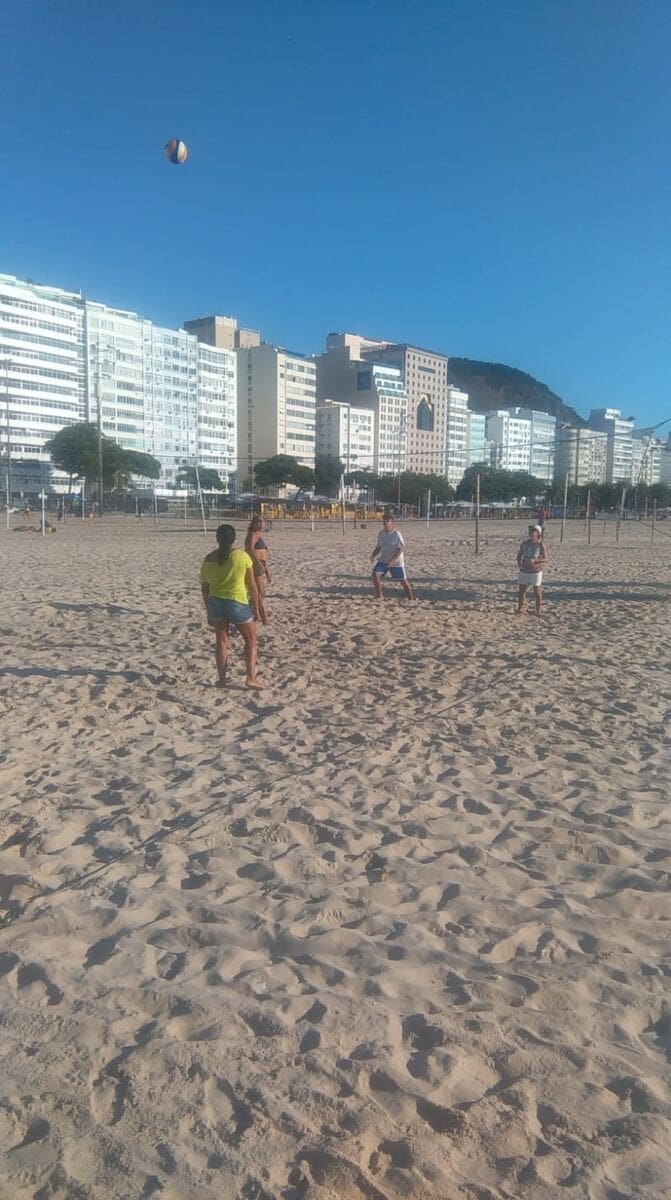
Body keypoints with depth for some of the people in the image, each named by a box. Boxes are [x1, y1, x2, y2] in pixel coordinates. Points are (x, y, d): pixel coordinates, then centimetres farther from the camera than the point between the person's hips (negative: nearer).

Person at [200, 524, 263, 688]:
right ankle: (251, 678, 3)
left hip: (215, 603, 3)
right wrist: (256, 608, 4)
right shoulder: (242, 556, -10)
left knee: (221, 641, 18)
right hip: (238, 603, -3)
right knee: (251, 640, 12)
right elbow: (252, 585, -6)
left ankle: (222, 679, 20)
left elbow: (204, 588, 6)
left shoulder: (208, 559, -1)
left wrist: (209, 610, 17)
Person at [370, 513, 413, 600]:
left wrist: (392, 560, -27)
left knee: (403, 580, 3)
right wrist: (373, 555, -9)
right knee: (375, 574, -16)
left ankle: (410, 598, 24)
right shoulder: (381, 534, 0)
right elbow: (378, 547, 11)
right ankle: (379, 596, -2)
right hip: (383, 560, 4)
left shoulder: (397, 534, -17)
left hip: (397, 562, -4)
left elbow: (402, 548, -19)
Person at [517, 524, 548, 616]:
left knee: (537, 591, 3)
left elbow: (546, 559, -9)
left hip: (536, 571, -4)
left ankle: (539, 610, 11)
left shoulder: (540, 545, -9)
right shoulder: (524, 544, 2)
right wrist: (519, 563, -8)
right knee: (521, 590, 9)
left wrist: (535, 561, -24)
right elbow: (519, 556, 11)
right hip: (524, 571, 4)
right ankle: (520, 608, 23)